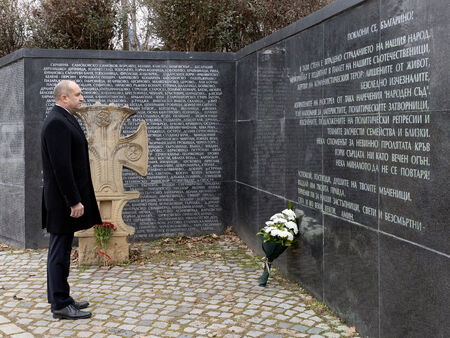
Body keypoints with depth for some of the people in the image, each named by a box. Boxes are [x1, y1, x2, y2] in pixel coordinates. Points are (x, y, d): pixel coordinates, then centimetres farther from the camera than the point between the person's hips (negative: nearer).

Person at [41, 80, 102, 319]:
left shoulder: (64, 120, 15)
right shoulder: (57, 123, -17)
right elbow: (61, 167, -23)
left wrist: (77, 198, 19)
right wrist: (74, 201, -22)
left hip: (68, 199, 10)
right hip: (63, 201, -10)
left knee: (61, 251, 15)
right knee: (60, 252, -3)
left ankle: (61, 298, 25)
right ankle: (60, 305, 5)